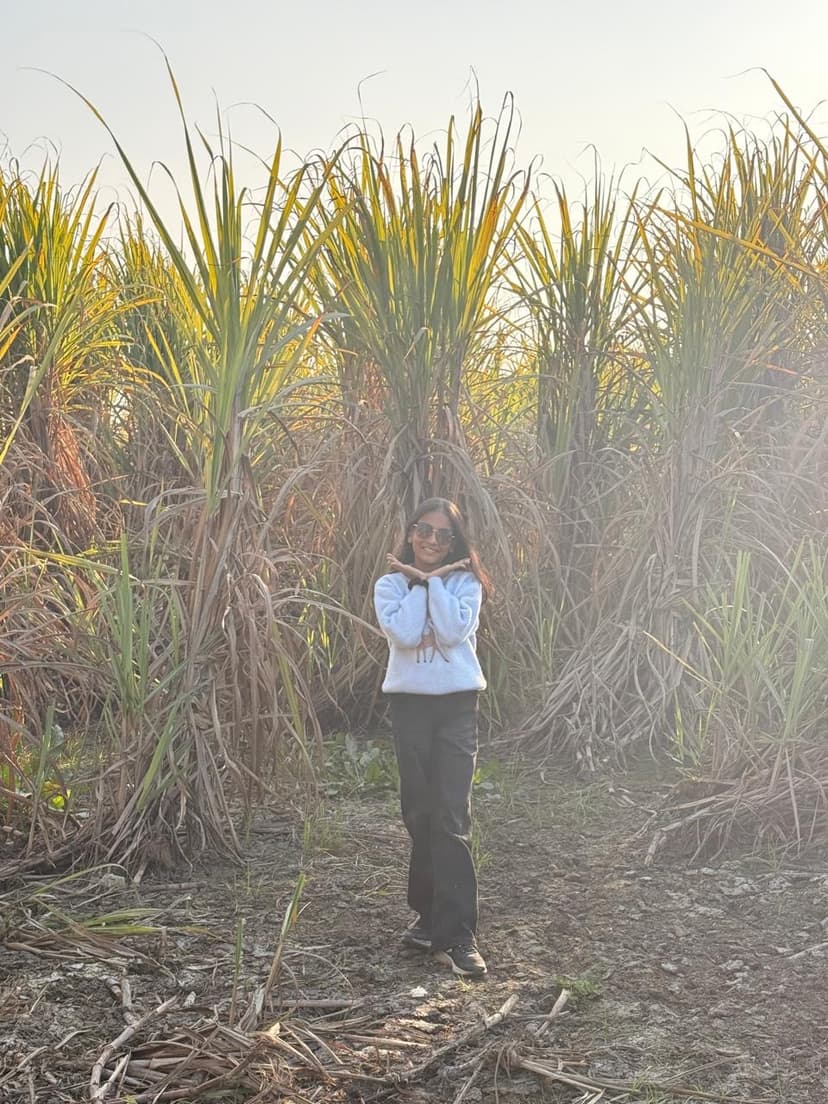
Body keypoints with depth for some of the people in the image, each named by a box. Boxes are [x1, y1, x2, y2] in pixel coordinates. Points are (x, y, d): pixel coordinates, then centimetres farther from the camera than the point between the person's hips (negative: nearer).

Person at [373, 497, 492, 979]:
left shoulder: (464, 582, 4)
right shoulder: (391, 585, 6)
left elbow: (453, 631, -14)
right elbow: (404, 634, -13)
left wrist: (433, 581, -9)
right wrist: (420, 583, -8)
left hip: (457, 705, -2)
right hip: (411, 704, 2)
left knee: (452, 818, -11)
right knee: (420, 814, 8)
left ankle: (458, 935, -13)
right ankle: (431, 913, 25)